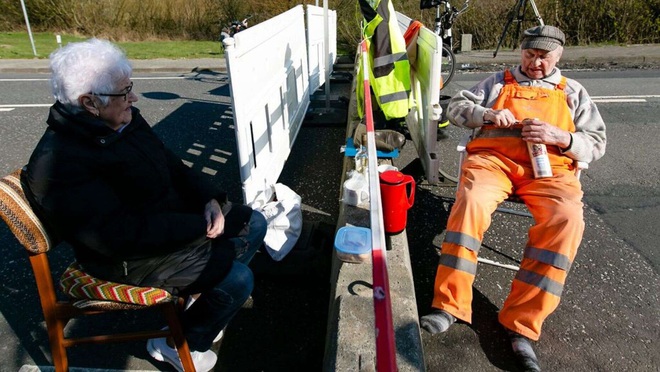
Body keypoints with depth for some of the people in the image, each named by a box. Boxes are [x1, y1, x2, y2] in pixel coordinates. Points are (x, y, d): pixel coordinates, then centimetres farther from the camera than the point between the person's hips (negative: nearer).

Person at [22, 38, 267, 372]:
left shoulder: (125, 120, 0)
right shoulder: (58, 163, -26)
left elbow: (172, 166, 8)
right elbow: (119, 234, -31)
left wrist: (209, 199, -10)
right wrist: (198, 225, -25)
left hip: (170, 215, 9)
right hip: (131, 256, -9)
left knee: (253, 223, 9)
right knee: (238, 278, -19)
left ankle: (203, 292, 24)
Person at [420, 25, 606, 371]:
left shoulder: (574, 93, 25)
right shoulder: (497, 81, 26)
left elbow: (596, 142, 17)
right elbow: (456, 106, 17)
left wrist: (559, 137, -5)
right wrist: (488, 115, -3)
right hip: (494, 157, 0)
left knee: (566, 220, -32)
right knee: (471, 202, -35)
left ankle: (522, 323, -27)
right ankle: (448, 306, -31)